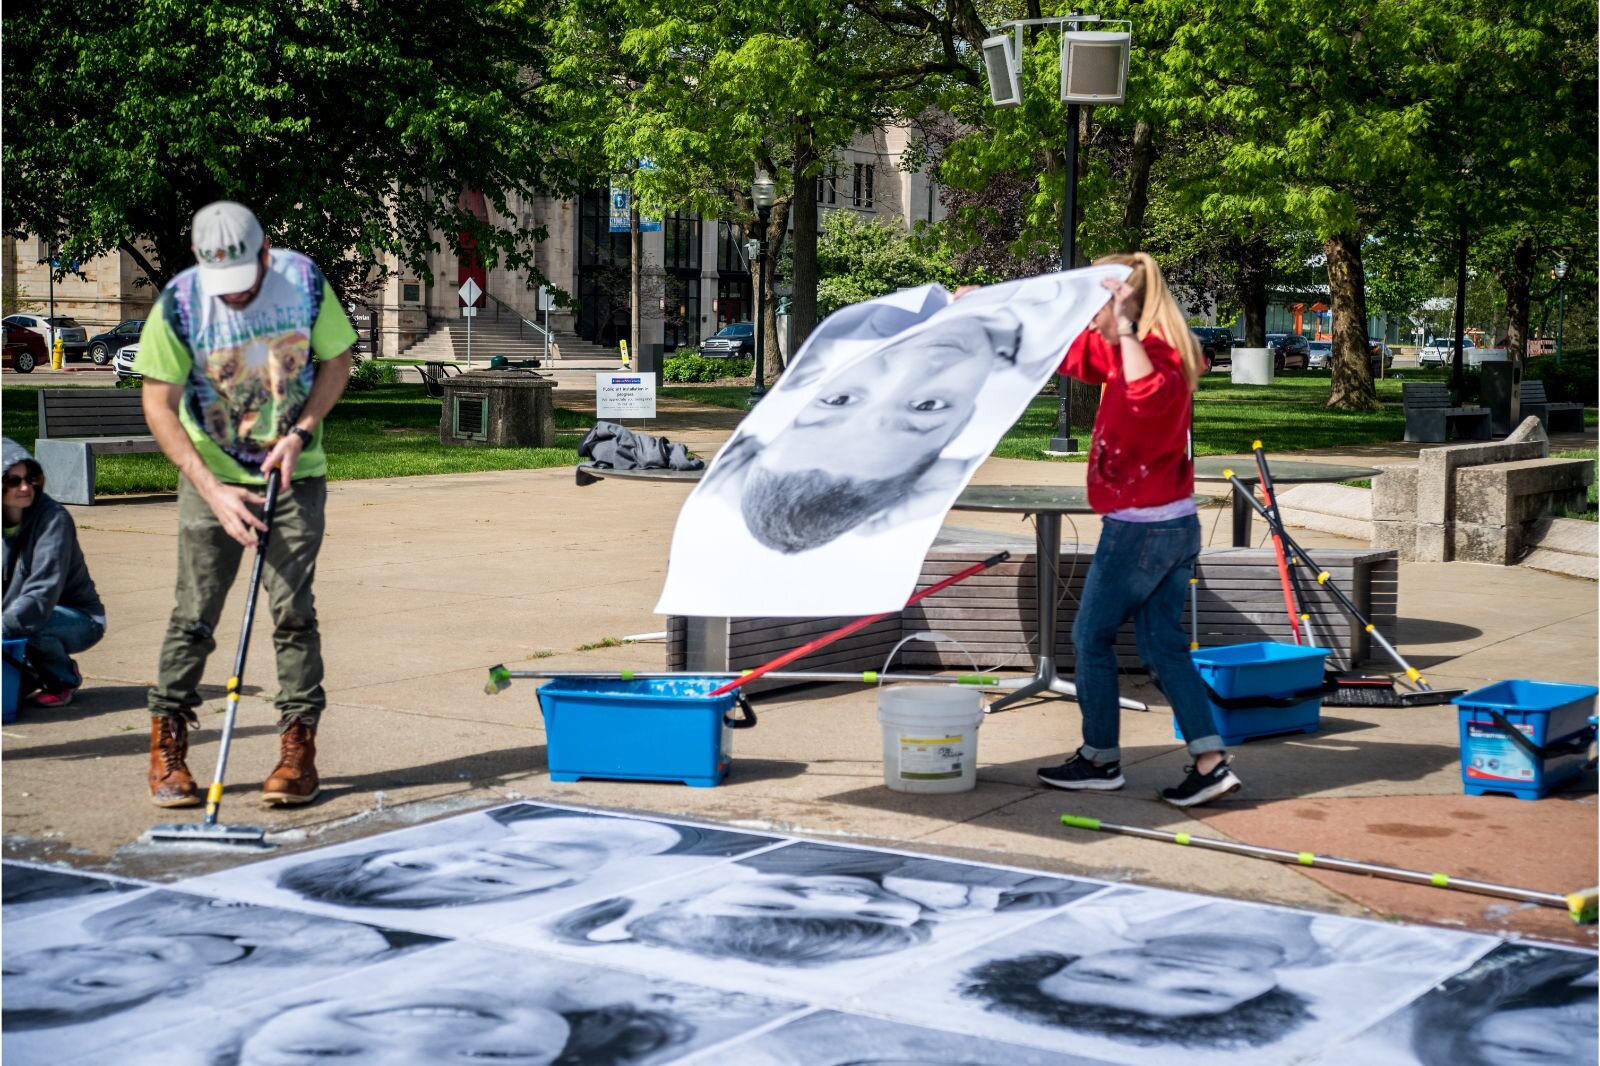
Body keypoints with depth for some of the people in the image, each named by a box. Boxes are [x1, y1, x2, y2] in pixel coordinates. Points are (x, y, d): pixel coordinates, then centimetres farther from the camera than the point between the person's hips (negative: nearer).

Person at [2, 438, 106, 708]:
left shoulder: (53, 519, -21)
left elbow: (43, 593, -30)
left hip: (79, 619, -5)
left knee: (30, 623, -34)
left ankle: (63, 679, -3)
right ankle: (27, 676, 8)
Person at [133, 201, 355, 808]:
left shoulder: (304, 281, -13)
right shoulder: (179, 303, -17)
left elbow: (337, 362, 1)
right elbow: (158, 405, -13)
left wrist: (300, 432, -13)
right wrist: (213, 490, -20)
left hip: (295, 474, 1)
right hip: (211, 477, -1)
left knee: (292, 607, -4)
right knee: (195, 612, -3)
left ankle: (298, 747, 5)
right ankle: (167, 750, 9)